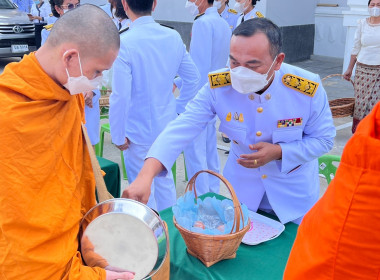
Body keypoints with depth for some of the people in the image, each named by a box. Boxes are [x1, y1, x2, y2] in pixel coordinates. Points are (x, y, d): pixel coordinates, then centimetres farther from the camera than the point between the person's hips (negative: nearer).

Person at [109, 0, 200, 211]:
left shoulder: (124, 42, -20)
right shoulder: (173, 37, -3)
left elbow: (120, 95, -22)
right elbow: (193, 78, 5)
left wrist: (118, 135, -11)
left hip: (138, 130, -5)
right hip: (167, 125, 6)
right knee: (165, 179, 22)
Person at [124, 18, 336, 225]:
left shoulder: (309, 90, -27)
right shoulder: (218, 86, -24)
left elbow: (324, 139, -13)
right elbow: (182, 129, -29)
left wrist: (279, 152, -29)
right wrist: (145, 176, -43)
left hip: (293, 184, -1)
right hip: (243, 180, 2)